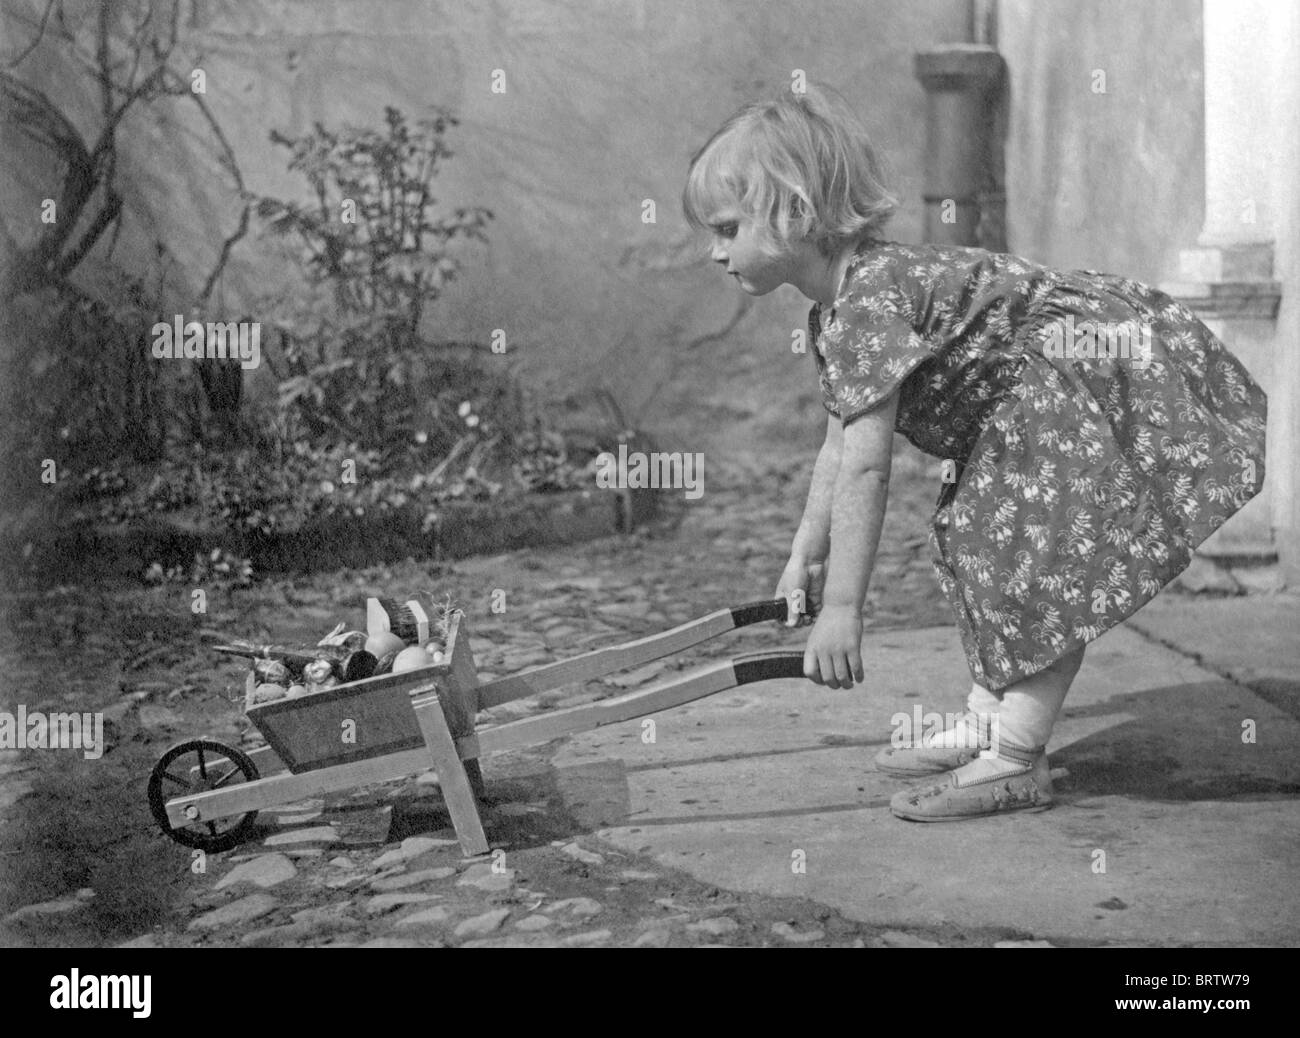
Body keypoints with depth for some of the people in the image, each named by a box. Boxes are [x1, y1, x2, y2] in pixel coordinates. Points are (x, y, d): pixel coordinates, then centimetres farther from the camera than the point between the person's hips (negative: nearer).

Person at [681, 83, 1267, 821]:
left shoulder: (867, 299, -28)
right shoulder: (834, 311, 4)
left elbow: (866, 468, -30)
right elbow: (839, 447, 13)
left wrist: (842, 609, -27)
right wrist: (807, 556, 15)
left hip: (1122, 378, -11)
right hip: (1047, 405, 11)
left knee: (1041, 565, -14)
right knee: (982, 546, 14)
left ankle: (1017, 762, -8)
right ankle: (988, 724, 22)